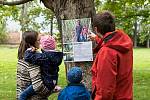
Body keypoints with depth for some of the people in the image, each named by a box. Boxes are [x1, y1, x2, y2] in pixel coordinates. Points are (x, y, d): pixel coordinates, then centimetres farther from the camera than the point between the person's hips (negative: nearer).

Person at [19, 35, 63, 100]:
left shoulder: (45, 57, -24)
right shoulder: (56, 55, 3)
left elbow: (28, 58, -24)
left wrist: (29, 51, -6)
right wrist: (34, 52, 18)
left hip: (45, 84, -9)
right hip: (53, 83, 9)